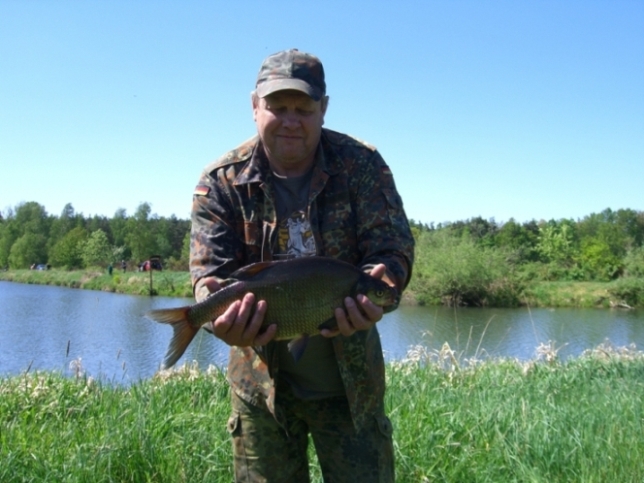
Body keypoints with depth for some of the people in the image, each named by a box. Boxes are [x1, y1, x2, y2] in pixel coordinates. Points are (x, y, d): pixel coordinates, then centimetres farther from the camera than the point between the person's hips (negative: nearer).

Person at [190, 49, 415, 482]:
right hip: (262, 381, 1)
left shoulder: (362, 165, -9)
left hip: (350, 380, 0)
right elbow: (210, 270, -13)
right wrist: (222, 318, -36)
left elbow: (392, 244, -14)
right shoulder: (221, 181, -8)